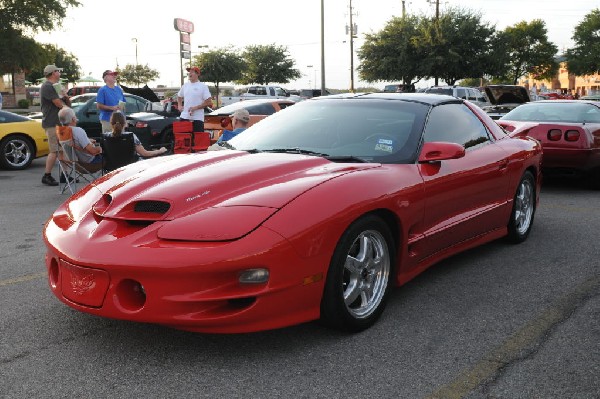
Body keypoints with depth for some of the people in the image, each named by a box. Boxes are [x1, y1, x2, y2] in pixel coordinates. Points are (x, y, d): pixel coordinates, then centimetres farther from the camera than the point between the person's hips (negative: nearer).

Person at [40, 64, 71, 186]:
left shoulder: (56, 87, 22)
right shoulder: (47, 87, -10)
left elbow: (68, 104, 20)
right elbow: (59, 104, -17)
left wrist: (66, 96, -3)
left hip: (60, 123, 10)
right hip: (52, 123, -10)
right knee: (54, 151, -11)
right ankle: (47, 176, -5)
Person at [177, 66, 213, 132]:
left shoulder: (203, 86, -4)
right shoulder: (185, 85, 14)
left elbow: (208, 102, -10)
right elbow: (179, 96, 31)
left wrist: (196, 107, -17)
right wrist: (179, 105, 12)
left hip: (197, 118, -5)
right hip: (184, 117, 5)